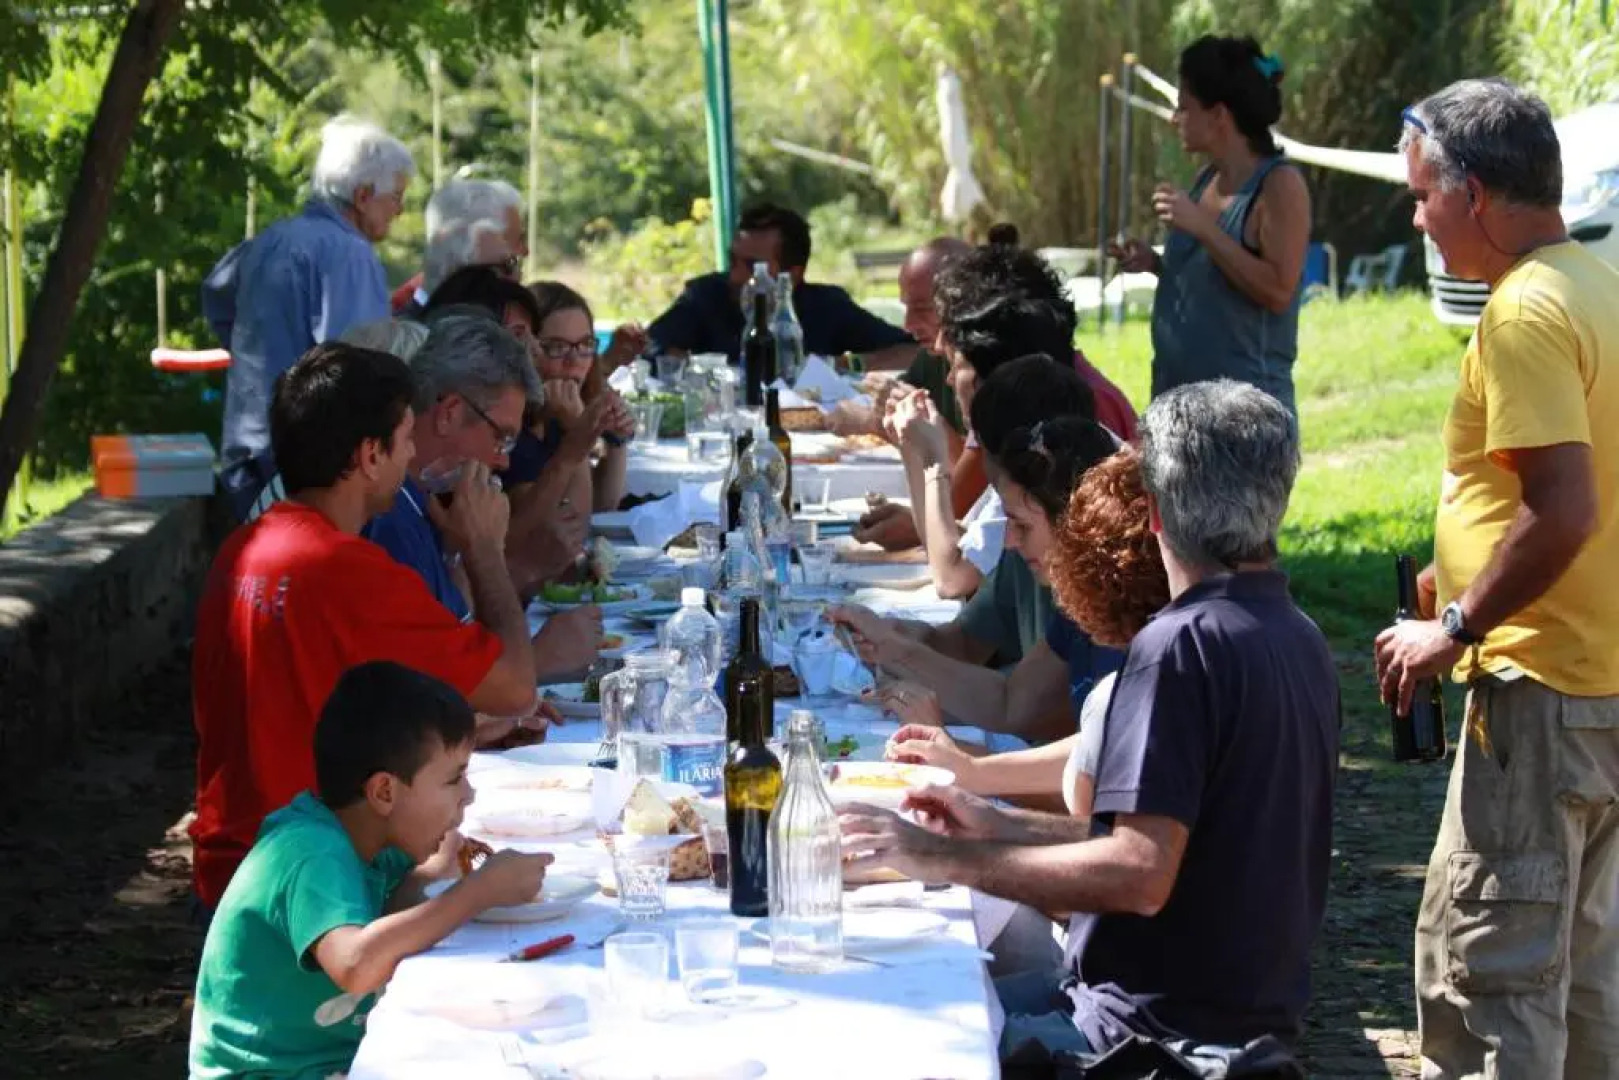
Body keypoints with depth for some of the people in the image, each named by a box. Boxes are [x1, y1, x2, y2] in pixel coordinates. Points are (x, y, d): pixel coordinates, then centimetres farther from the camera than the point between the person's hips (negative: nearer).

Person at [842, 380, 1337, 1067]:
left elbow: (1138, 873, -27)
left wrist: (945, 859, -21)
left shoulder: (1183, 643, -20)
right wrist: (1000, 826, 13)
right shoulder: (1300, 640, 10)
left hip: (1168, 1033, -10)